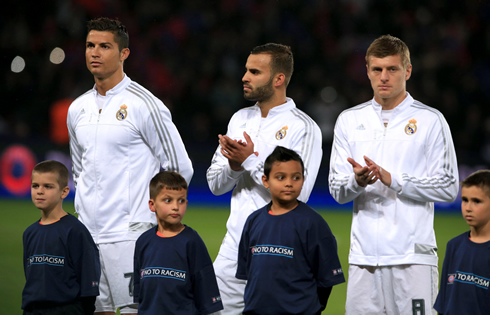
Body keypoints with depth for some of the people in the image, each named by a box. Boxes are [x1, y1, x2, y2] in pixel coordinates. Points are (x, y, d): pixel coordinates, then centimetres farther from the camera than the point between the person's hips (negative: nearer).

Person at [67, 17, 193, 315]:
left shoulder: (145, 105, -6)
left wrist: (154, 214, -1)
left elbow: (179, 168, -4)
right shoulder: (78, 109, 13)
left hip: (130, 235, -6)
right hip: (87, 233, 6)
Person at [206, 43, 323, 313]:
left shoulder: (302, 127, -7)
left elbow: (298, 193, -17)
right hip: (235, 244, 6)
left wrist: (251, 161, -15)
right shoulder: (240, 119, 13)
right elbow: (214, 183, 14)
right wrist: (233, 167, -8)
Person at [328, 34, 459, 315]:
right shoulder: (350, 121, 13)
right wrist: (357, 181, -14)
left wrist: (392, 179, -11)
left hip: (413, 256, -3)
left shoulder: (431, 120, 3)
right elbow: (337, 189, 10)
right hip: (363, 256, 3)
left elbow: (448, 187, -1)